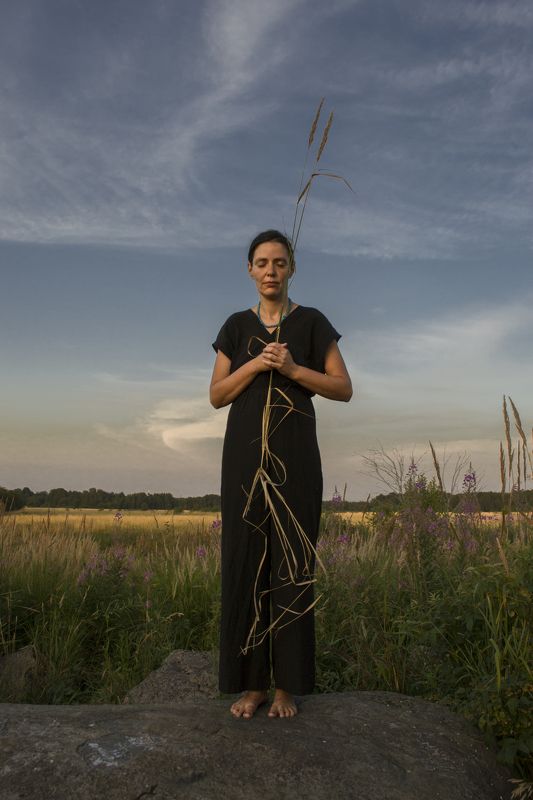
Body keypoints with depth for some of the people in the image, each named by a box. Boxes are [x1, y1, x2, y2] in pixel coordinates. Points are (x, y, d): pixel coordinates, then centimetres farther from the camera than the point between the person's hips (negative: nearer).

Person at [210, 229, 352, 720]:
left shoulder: (312, 322, 6)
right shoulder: (237, 326, 11)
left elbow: (344, 389, 1)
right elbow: (217, 396, 7)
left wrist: (292, 368, -12)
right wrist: (255, 365, -9)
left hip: (294, 454, -2)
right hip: (246, 453, 2)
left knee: (293, 560, -1)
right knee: (245, 559, 1)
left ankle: (288, 684, 11)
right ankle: (252, 681, 12)